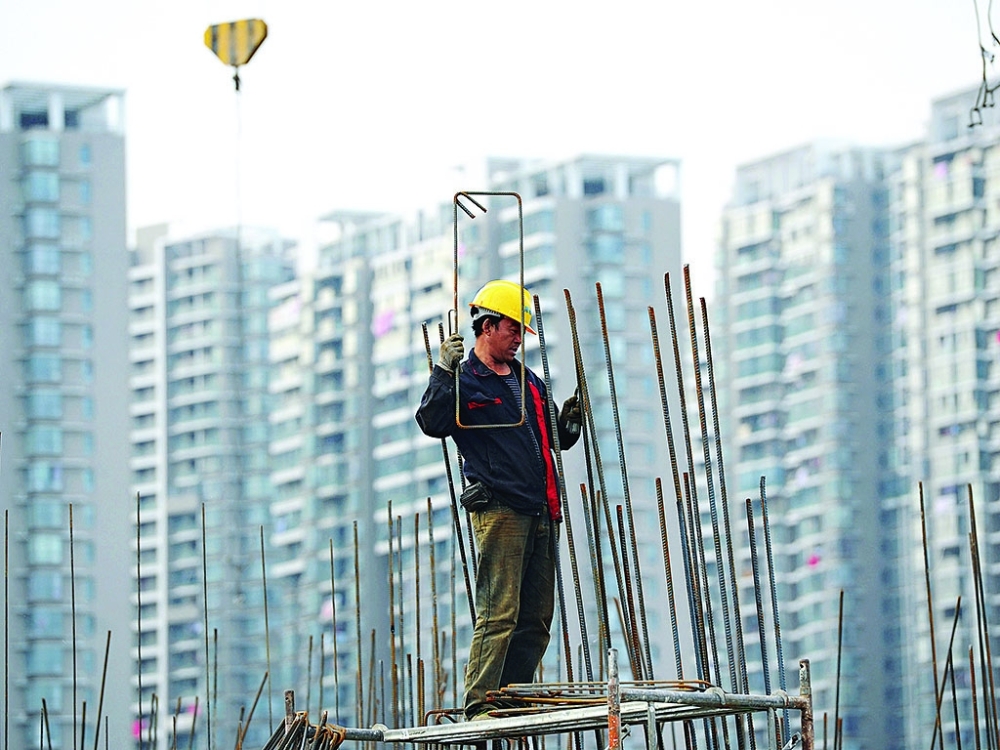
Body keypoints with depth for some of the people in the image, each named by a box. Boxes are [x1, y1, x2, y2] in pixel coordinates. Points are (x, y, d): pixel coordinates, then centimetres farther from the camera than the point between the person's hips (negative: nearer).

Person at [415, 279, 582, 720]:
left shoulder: (529, 382, 22)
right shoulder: (464, 381, 1)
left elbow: (555, 441, 30)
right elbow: (432, 423, -17)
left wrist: (567, 422, 9)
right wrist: (444, 371, -25)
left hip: (540, 512, 7)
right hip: (498, 509, -7)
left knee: (537, 616, 5)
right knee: (499, 611, -13)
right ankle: (480, 705, -14)